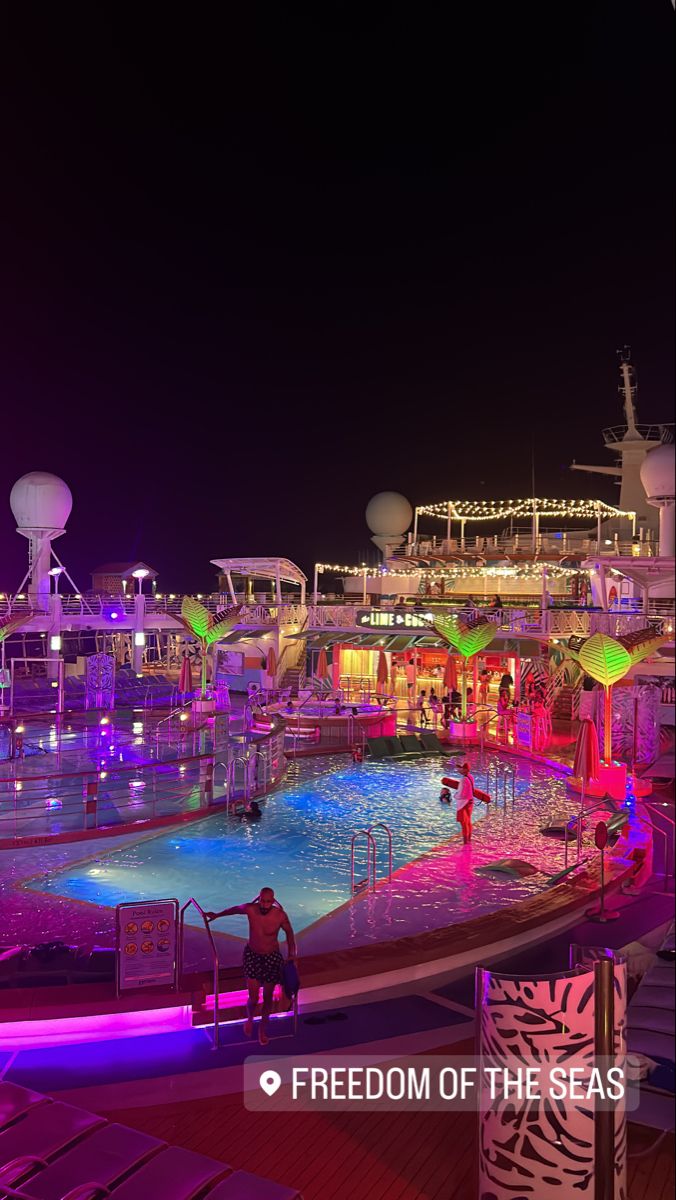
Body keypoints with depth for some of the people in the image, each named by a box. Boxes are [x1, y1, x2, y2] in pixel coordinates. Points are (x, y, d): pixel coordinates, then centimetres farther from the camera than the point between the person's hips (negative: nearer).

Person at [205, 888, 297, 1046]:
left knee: (267, 997, 13)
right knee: (253, 998, -2)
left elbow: (289, 931, -2)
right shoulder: (250, 909, -21)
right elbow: (235, 909, 2)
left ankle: (263, 1028, 40)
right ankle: (249, 1019, 34)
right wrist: (216, 915, 15)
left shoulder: (280, 916, -23)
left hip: (272, 957, 0)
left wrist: (291, 953, -9)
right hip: (252, 955, 0)